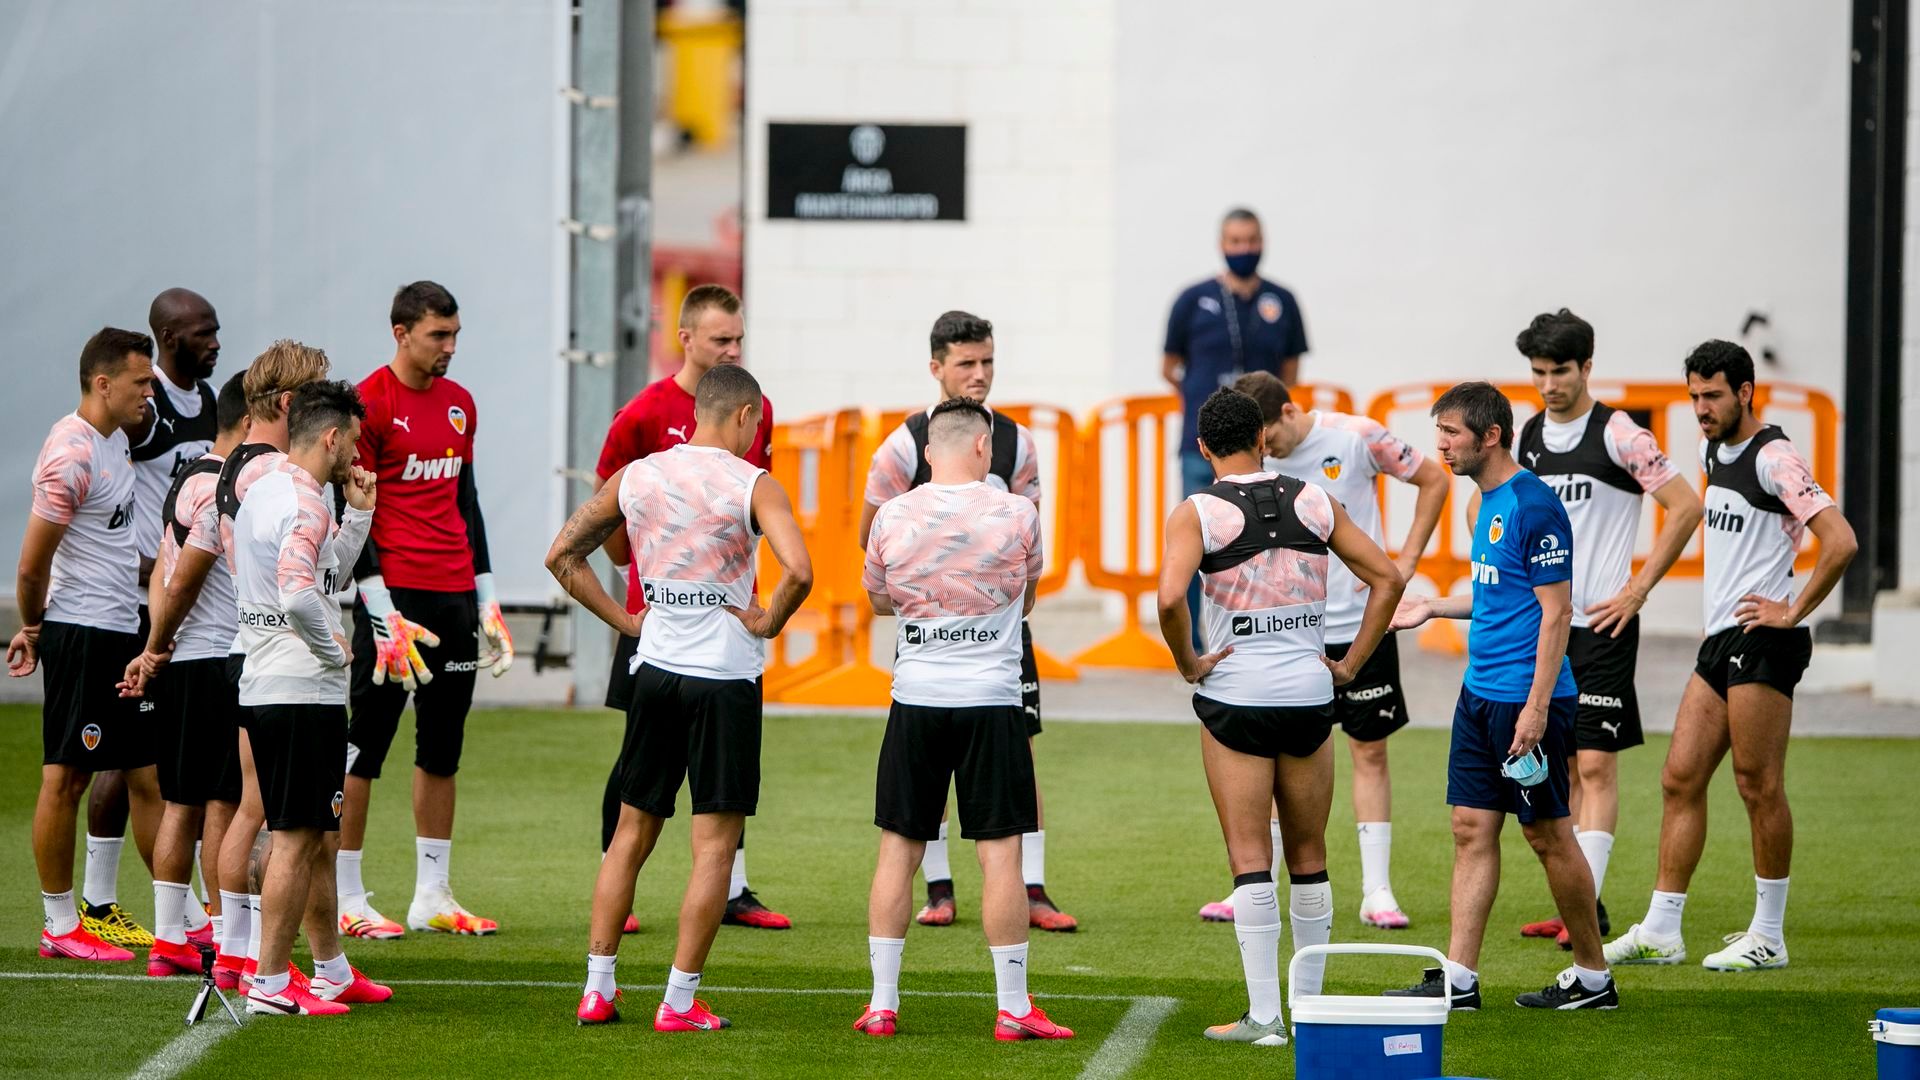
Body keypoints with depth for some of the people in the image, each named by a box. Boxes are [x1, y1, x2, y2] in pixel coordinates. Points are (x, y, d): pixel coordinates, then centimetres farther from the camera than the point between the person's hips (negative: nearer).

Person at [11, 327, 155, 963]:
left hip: (122, 631, 9)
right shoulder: (72, 455, -17)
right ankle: (60, 927, 3)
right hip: (81, 633, -9)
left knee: (148, 774, 10)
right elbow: (32, 563, -14)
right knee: (64, 778, -2)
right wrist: (34, 628, 0)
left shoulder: (113, 439, 13)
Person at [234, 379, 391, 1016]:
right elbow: (299, 595, -29)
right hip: (304, 692, -10)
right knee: (297, 839, -6)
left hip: (263, 686, 10)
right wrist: (335, 648, -14)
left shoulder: (261, 492, 16)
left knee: (314, 835, 18)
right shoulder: (304, 503, -15)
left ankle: (332, 970, 26)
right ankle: (271, 984, -5)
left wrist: (360, 514, 18)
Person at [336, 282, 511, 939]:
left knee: (442, 748, 9)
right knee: (366, 743, -3)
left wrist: (487, 600, 18)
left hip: (454, 597, 7)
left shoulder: (459, 404, 14)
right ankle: (346, 900, 0)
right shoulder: (370, 404, -8)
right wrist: (383, 614, -16)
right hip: (395, 593, -7)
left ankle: (432, 896, 14)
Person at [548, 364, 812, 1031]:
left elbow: (562, 556, 10)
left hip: (655, 669, 5)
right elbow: (797, 570, -25)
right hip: (725, 676, -5)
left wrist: (624, 621, 11)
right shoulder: (751, 486, -10)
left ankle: (597, 989, 15)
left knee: (631, 832, 15)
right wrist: (767, 623, -8)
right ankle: (680, 1002, -1)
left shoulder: (634, 478, 5)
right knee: (714, 845, 1)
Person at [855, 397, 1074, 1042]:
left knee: (897, 849, 9)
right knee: (1001, 852, 1)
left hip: (915, 701, 2)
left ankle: (882, 1005, 10)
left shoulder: (891, 518, -1)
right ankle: (1013, 1009, 3)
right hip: (991, 702, -2)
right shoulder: (1017, 515, -4)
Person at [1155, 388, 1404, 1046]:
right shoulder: (1313, 501, 6)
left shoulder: (1198, 513, -6)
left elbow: (1170, 599, -22)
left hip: (1236, 696, -3)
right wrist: (1351, 664, 9)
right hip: (1310, 694, 3)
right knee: (1309, 859, 13)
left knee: (1251, 860, -1)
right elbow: (1387, 578, 6)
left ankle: (1264, 1016, -5)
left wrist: (1188, 664, -7)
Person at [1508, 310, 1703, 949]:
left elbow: (1685, 507, -10)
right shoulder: (1530, 435, 10)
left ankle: (1587, 907, -12)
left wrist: (1636, 591, -10)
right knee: (1559, 766, 9)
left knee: (1595, 764, -9)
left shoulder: (1618, 434, -9)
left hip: (1600, 625, -6)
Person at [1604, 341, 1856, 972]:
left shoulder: (1773, 458, -13)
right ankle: (1661, 931, 8)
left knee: (1758, 785, -5)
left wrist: (1794, 611, -16)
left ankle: (1768, 937, 3)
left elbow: (1841, 541, -21)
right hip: (1720, 638, 9)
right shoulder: (1712, 453, 14)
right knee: (1680, 779, 6)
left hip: (1763, 639, -9)